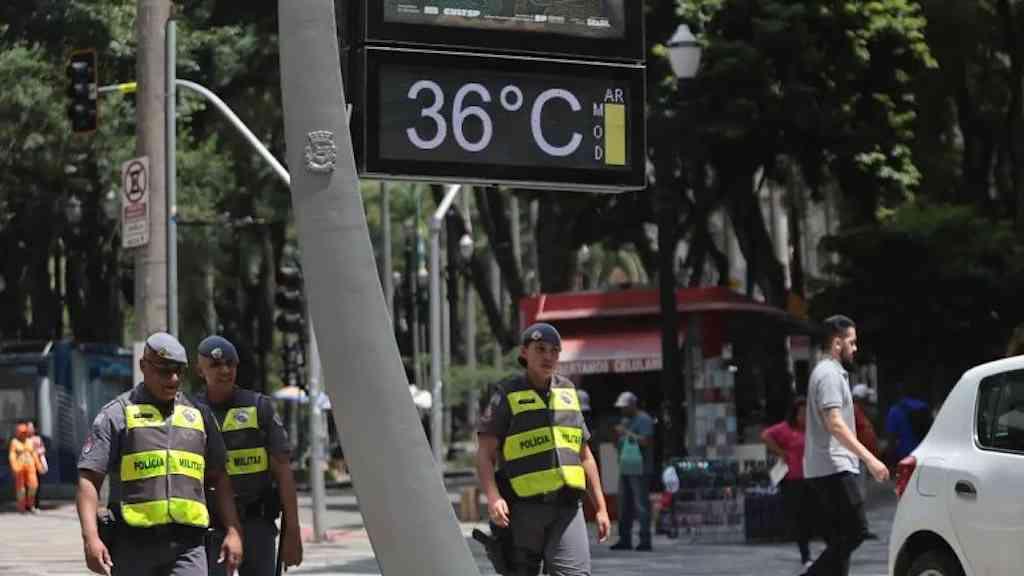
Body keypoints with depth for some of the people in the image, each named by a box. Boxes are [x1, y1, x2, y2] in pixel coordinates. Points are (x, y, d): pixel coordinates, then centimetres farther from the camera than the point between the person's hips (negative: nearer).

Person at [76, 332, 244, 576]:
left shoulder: (199, 414, 14)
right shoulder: (117, 415, 2)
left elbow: (219, 478, 18)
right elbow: (89, 480, -5)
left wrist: (233, 532, 8)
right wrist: (91, 538, -17)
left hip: (187, 547, 2)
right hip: (133, 545, -2)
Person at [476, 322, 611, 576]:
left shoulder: (568, 393, 15)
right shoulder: (507, 396, 0)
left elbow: (585, 455, 20)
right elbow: (485, 454, -6)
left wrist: (600, 507, 16)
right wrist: (493, 497, -23)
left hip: (566, 507, 3)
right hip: (523, 507, -3)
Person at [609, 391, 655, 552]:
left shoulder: (644, 419, -8)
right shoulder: (625, 420, 20)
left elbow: (646, 441, -18)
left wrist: (627, 433, -15)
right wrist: (618, 435, 6)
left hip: (639, 470, -9)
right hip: (624, 469, 9)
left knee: (641, 505, -10)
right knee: (624, 505, 10)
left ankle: (645, 540, -10)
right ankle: (624, 539, 15)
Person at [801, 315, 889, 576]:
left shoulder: (831, 372, 21)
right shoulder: (829, 374, -12)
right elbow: (835, 424, -22)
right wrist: (869, 458, -26)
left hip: (828, 469, 11)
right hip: (833, 467, -11)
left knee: (839, 539, 8)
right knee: (855, 530, -14)